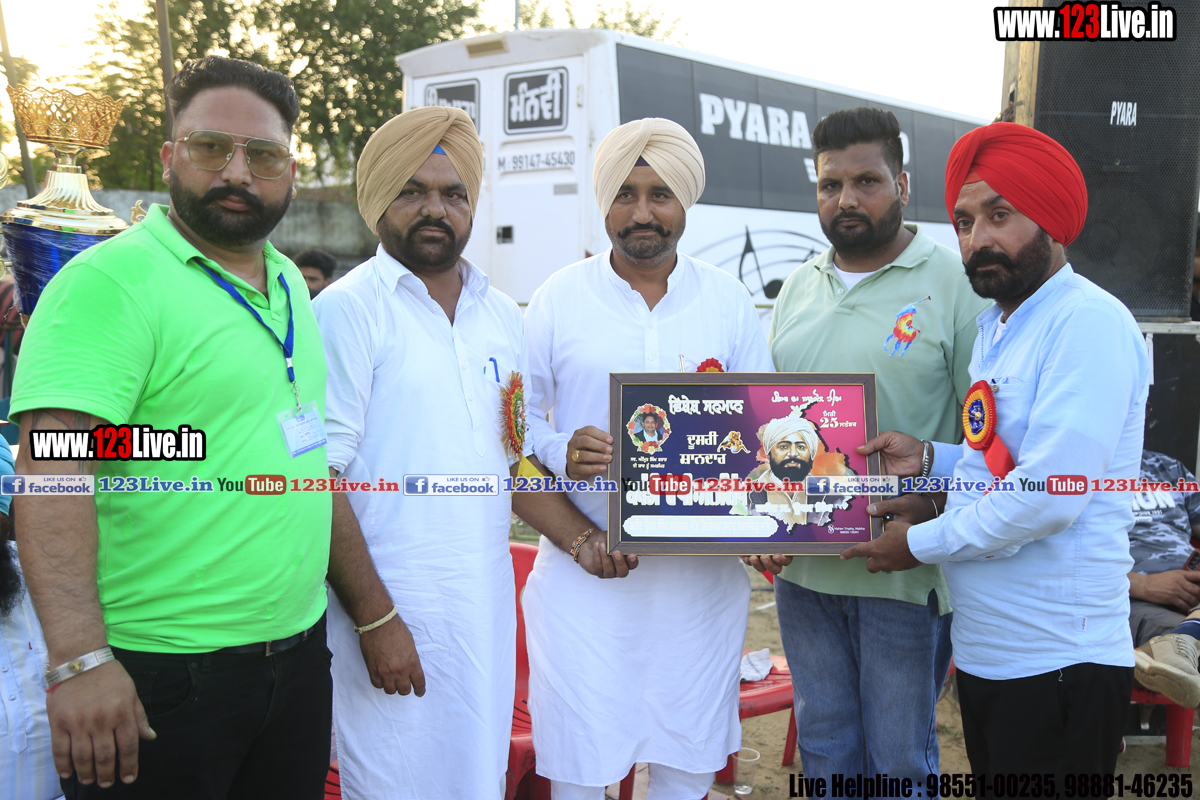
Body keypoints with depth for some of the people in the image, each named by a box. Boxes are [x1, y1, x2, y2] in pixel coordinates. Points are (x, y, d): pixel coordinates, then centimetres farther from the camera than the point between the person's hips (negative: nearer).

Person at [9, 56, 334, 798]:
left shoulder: (289, 284, 10)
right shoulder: (110, 281, -15)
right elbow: (50, 469, -23)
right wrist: (80, 659, -30)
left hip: (299, 652, 7)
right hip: (161, 681, -7)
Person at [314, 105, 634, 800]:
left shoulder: (504, 317, 11)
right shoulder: (348, 309, -8)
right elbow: (318, 477, -13)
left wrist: (582, 538, 3)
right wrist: (374, 618, -16)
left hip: (487, 606, 6)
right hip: (391, 611, -5)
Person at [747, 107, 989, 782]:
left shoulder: (958, 283, -7)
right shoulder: (798, 288, 11)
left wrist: (926, 504, -22)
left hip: (906, 572, -5)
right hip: (801, 565, 5)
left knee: (900, 759, 9)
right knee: (824, 743, 18)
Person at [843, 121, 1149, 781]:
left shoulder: (1089, 323, -18)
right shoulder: (995, 326, 13)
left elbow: (1049, 494, -25)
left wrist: (921, 543, -13)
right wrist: (929, 458, 3)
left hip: (1058, 661, -9)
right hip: (985, 648, 9)